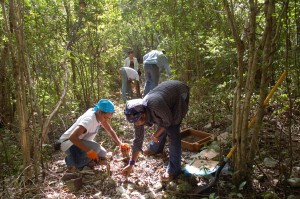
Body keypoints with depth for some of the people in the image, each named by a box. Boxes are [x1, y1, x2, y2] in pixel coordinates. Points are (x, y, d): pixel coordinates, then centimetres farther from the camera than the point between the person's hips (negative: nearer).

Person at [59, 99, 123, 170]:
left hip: (81, 141, 8)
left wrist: (120, 144, -10)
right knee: (95, 147, -30)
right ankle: (71, 161, -9)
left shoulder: (100, 116, -8)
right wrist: (89, 151, -39)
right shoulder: (89, 119, -32)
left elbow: (110, 130, 3)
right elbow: (72, 137, -41)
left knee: (102, 154, -5)